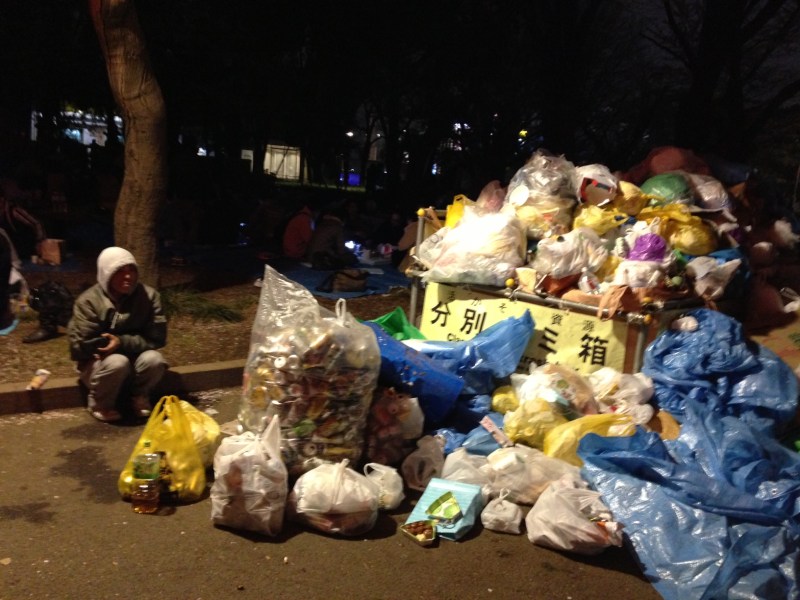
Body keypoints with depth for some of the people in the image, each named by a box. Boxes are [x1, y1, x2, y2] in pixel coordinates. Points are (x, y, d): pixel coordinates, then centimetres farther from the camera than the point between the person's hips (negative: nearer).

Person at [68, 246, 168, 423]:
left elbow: (157, 337, -14)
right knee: (117, 362, -35)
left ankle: (140, 397, 2)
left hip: (135, 360, 2)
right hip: (99, 364, -2)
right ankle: (100, 403, -4)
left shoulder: (149, 296, -11)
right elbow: (81, 346, -18)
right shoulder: (88, 302, -17)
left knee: (153, 359, -30)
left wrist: (122, 342, -27)